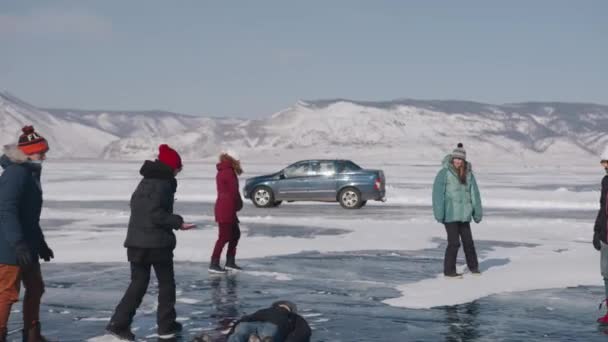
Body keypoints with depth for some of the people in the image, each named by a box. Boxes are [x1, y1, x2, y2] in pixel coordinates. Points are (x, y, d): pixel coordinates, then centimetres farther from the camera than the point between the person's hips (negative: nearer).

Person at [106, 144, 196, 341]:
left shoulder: (146, 181, 15)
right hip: (157, 242, -8)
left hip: (136, 241, 8)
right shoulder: (163, 183, -13)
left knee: (138, 283, 11)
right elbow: (155, 214, -22)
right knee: (166, 283, 8)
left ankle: (119, 323, 1)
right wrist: (178, 222, -18)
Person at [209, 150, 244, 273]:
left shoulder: (222, 172, 17)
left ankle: (230, 262, 20)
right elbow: (234, 191, -14)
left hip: (224, 208, 10)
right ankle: (214, 264, -2)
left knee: (235, 234, 16)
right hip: (226, 209, -10)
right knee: (224, 237, -5)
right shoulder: (229, 172, -14)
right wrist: (239, 204, 2)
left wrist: (236, 204, 8)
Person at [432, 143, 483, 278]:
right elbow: (438, 193, -14)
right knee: (454, 242, -6)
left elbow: (474, 193, 10)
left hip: (464, 214, 5)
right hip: (450, 214, -5)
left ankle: (473, 266, 33)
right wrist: (439, 213, -18)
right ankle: (448, 270, 6)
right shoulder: (445, 172, -10)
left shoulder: (468, 174, 6)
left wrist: (477, 212, 8)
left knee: (468, 241, 15)